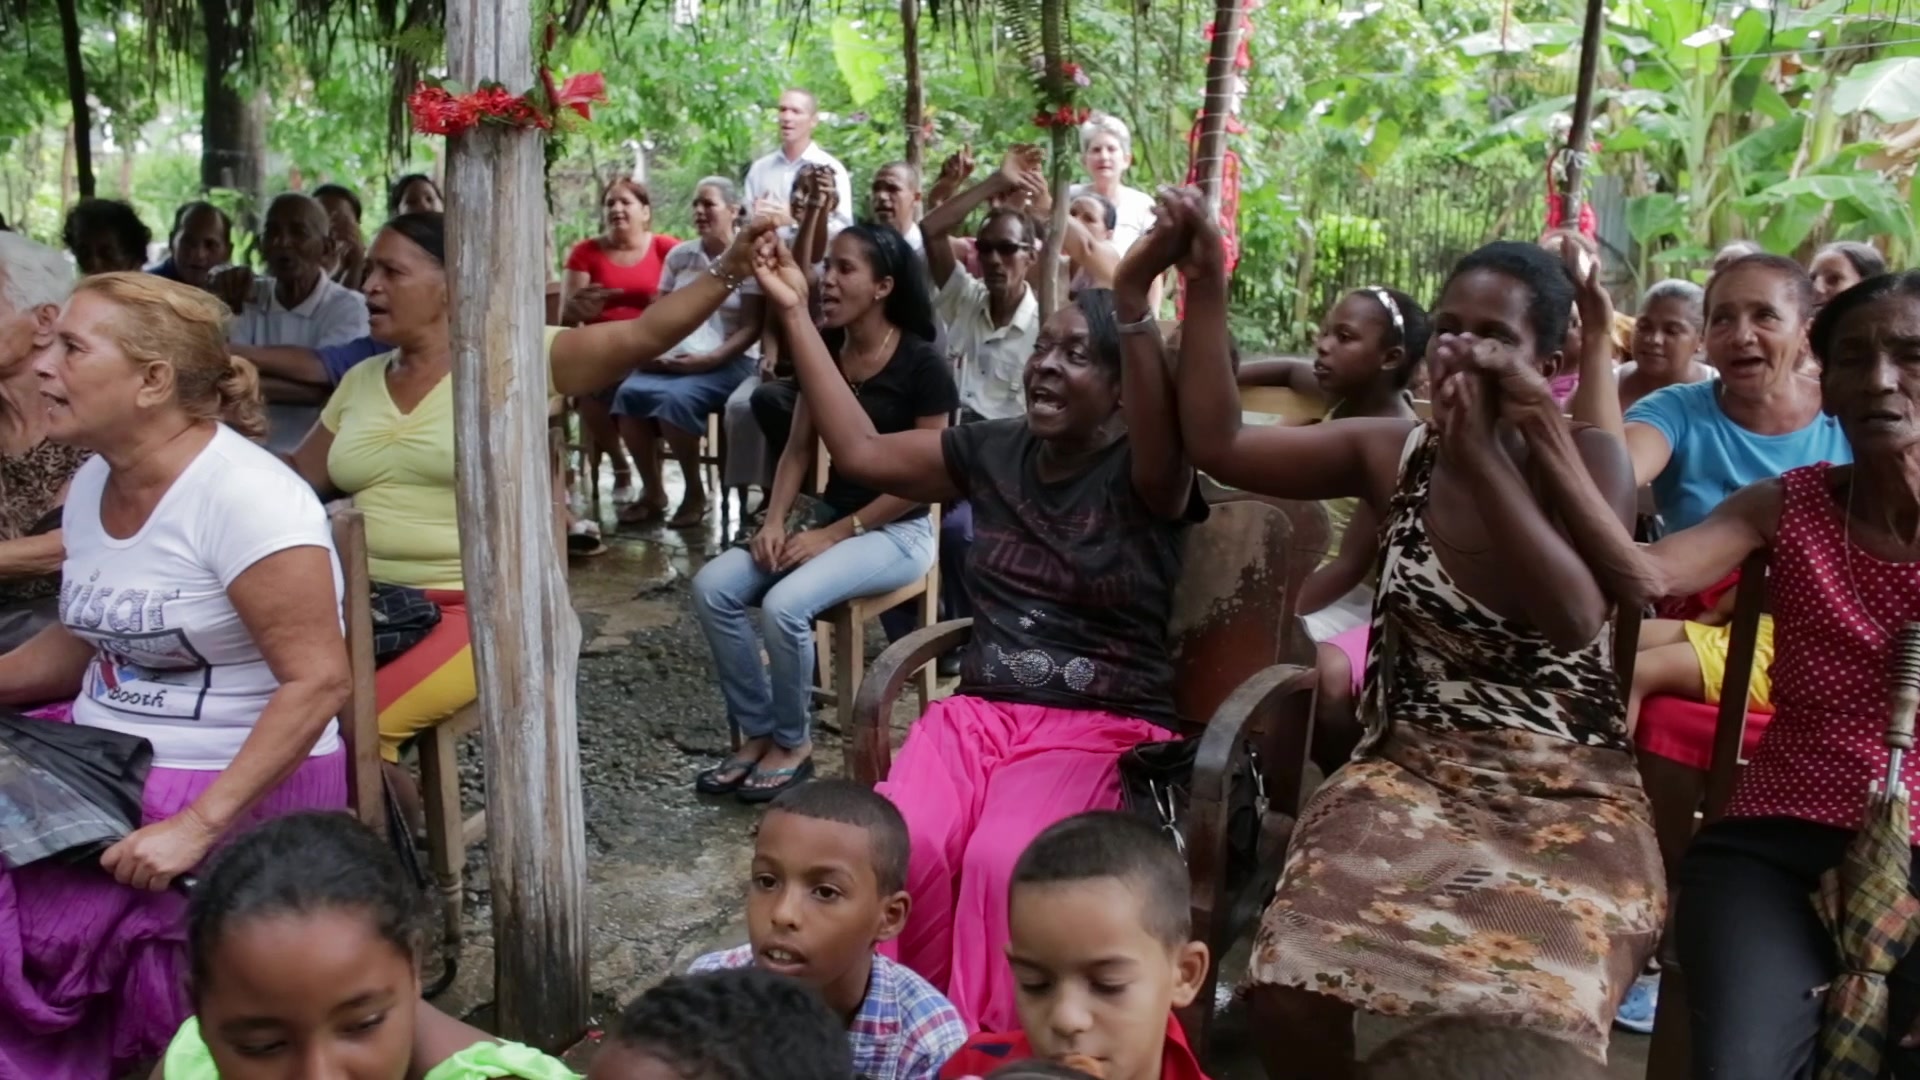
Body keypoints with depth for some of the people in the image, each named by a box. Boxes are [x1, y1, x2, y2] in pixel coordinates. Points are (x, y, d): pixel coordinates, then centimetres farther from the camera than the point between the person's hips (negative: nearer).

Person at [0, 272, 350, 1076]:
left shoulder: (242, 496, -20)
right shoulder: (92, 484, 6)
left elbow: (318, 682, -24)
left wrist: (199, 823, -27)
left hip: (238, 783, -8)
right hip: (106, 759, 8)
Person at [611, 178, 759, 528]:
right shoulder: (678, 255, 14)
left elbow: (751, 328, -7)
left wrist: (709, 359, -18)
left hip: (728, 363, -5)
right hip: (671, 359, 5)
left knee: (676, 397, -33)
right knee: (629, 392, -24)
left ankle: (695, 491, -13)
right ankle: (652, 490, -9)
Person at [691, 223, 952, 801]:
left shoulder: (922, 365, -15)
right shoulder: (823, 349, 4)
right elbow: (800, 447, 7)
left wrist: (835, 534, -18)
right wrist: (775, 519, -9)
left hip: (897, 531, -7)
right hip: (828, 513, 7)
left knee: (784, 604, -29)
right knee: (712, 587, -12)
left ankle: (792, 743, -4)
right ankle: (757, 731, 0)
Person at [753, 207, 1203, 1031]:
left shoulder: (1143, 475, -6)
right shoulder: (993, 450, 10)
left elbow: (1168, 434, -30)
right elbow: (861, 450, 15)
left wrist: (1133, 301, -47)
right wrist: (794, 313, 13)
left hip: (1104, 725, -4)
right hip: (980, 708, 4)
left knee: (1001, 863, -32)